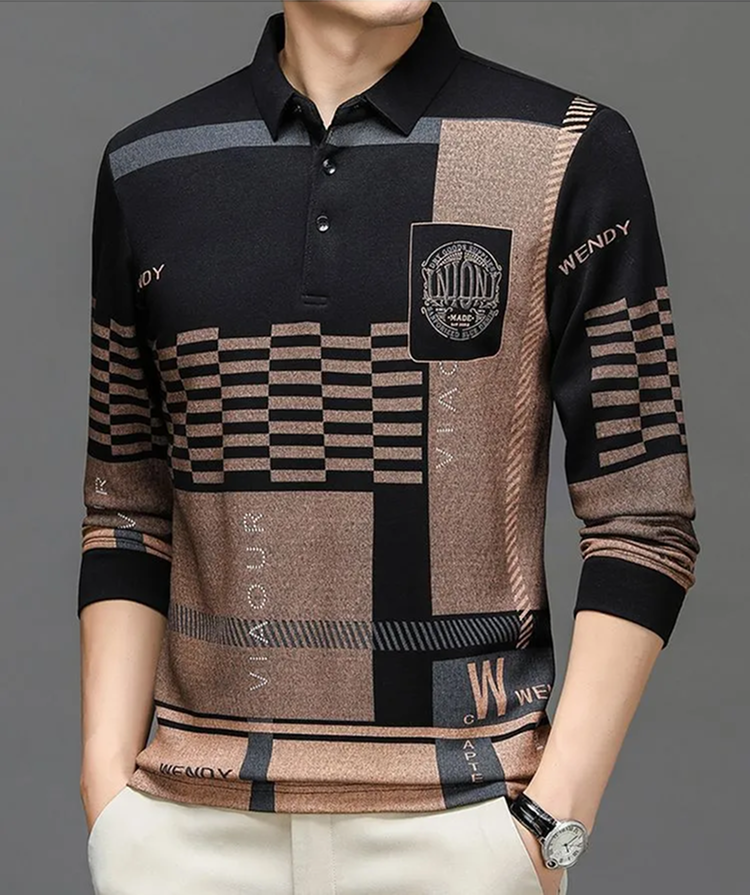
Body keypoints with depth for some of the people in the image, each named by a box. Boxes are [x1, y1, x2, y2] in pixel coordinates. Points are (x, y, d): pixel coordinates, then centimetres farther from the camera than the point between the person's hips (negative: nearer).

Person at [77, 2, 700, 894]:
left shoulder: (569, 153, -3)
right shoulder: (147, 168, 5)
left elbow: (642, 519, -4)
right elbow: (127, 517, 9)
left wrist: (553, 824, -9)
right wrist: (109, 791, 1)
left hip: (460, 819, -2)